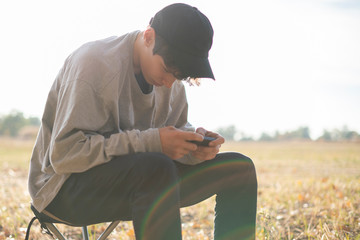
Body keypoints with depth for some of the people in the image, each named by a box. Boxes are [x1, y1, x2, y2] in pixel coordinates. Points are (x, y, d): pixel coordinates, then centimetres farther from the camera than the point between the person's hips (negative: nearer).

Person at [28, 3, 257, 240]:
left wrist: (194, 141, -14)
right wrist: (152, 141, -31)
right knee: (157, 168, -39)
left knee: (239, 169, -5)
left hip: (141, 179, 8)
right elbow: (64, 154, -25)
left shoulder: (170, 75, 2)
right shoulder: (95, 64, -21)